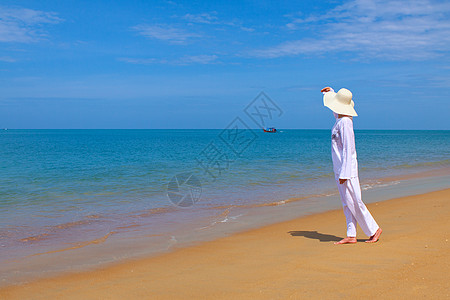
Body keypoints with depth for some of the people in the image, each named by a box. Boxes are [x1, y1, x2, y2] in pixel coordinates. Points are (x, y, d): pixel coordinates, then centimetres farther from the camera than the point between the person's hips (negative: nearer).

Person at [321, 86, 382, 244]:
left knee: (354, 202, -2)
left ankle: (374, 229, 10)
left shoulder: (344, 123, -20)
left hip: (346, 168, -10)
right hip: (340, 168, 10)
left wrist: (344, 173, -22)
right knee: (346, 203, 8)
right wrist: (331, 91, 30)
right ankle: (351, 235, 11)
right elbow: (338, 109, 35)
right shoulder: (341, 118, 7)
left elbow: (348, 149, -22)